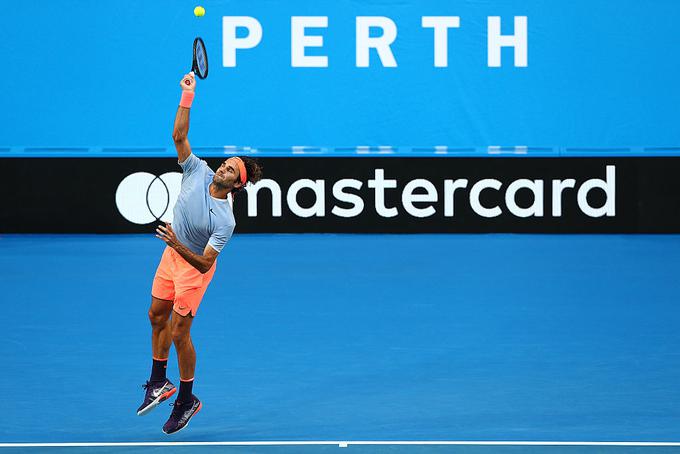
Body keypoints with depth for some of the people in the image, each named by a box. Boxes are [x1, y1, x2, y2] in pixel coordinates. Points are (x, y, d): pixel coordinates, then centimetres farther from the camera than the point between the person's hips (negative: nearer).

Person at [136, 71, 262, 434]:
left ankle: (186, 401, 12)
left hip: (193, 266, -7)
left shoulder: (224, 221, -30)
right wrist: (188, 97, -29)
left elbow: (204, 264, -30)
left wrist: (179, 246, -44)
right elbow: (179, 136, -20)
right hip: (171, 255, 7)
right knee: (157, 316, 17)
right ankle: (159, 383, 34)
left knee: (179, 332, -4)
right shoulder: (198, 172, -15)